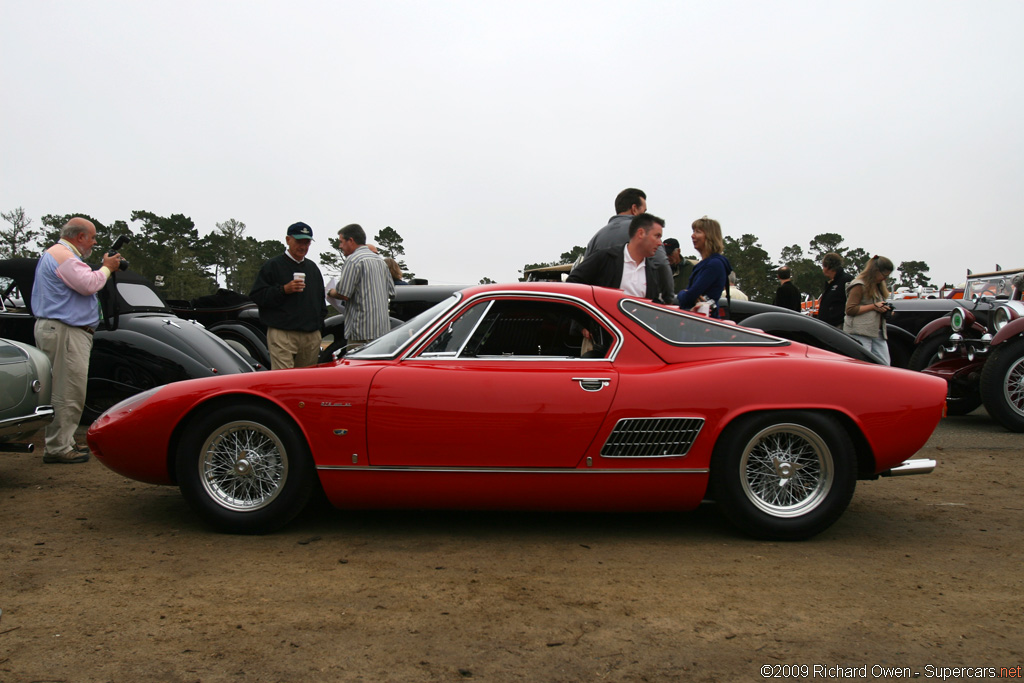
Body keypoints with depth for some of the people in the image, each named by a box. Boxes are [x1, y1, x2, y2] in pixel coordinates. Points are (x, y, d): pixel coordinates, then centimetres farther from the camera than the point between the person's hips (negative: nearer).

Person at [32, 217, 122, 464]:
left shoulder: (55, 254, 24)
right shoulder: (63, 255, -13)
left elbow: (83, 283, 23)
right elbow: (88, 285, -22)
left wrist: (104, 268, 12)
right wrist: (107, 268, -7)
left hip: (56, 329, 12)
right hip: (64, 332, -12)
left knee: (64, 392, 15)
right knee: (67, 393, -9)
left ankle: (62, 442, 21)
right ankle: (57, 448, -6)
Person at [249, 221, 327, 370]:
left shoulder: (313, 267, 20)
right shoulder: (273, 265, 1)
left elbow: (321, 300, 28)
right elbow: (256, 295, -5)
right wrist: (284, 290, -16)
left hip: (312, 336, 6)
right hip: (282, 334, -6)